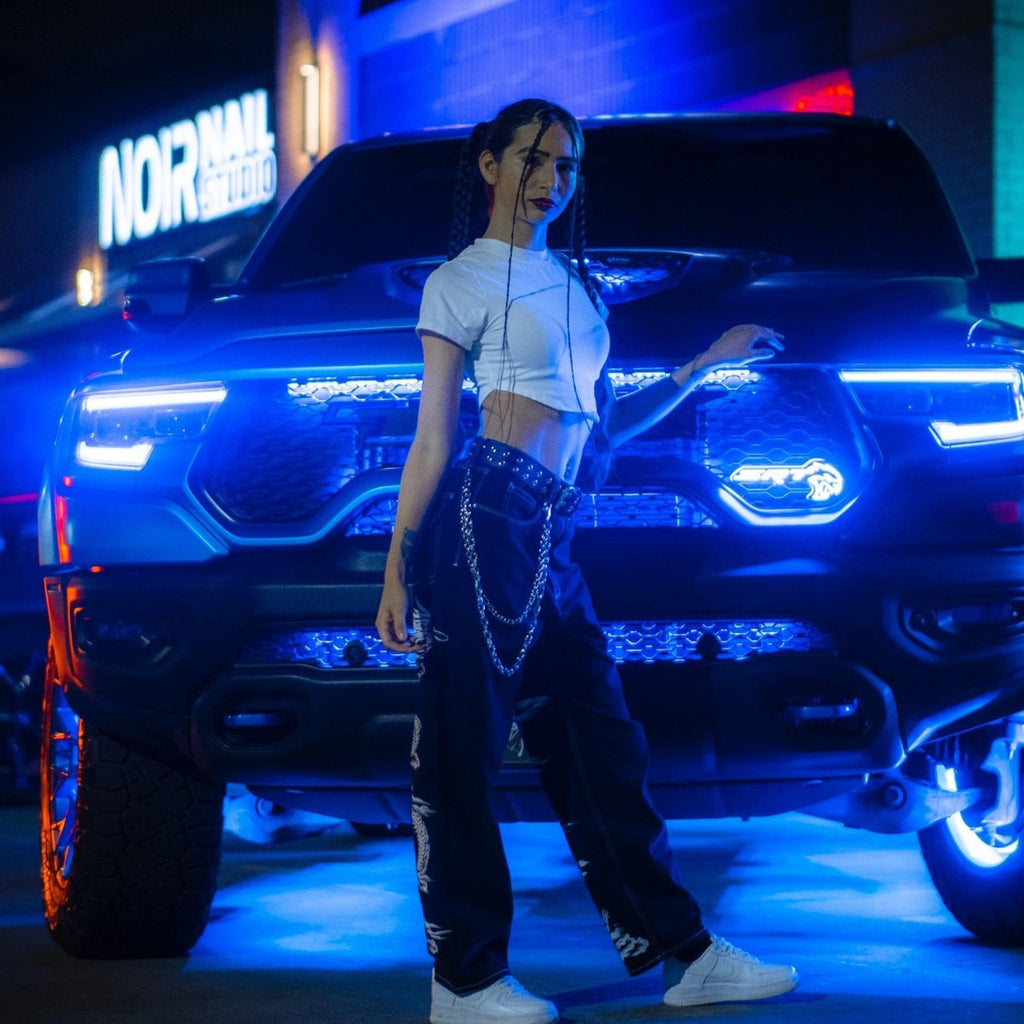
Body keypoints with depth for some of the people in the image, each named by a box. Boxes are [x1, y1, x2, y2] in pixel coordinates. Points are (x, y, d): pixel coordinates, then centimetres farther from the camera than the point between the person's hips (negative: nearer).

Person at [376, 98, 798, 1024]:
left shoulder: (577, 285, 23)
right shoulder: (461, 281, 3)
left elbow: (603, 426, 22)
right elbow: (434, 436, -2)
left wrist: (708, 364, 23)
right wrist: (398, 569, -6)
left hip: (552, 533, 7)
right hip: (486, 516, -7)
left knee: (599, 746, 9)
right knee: (461, 748, -4)